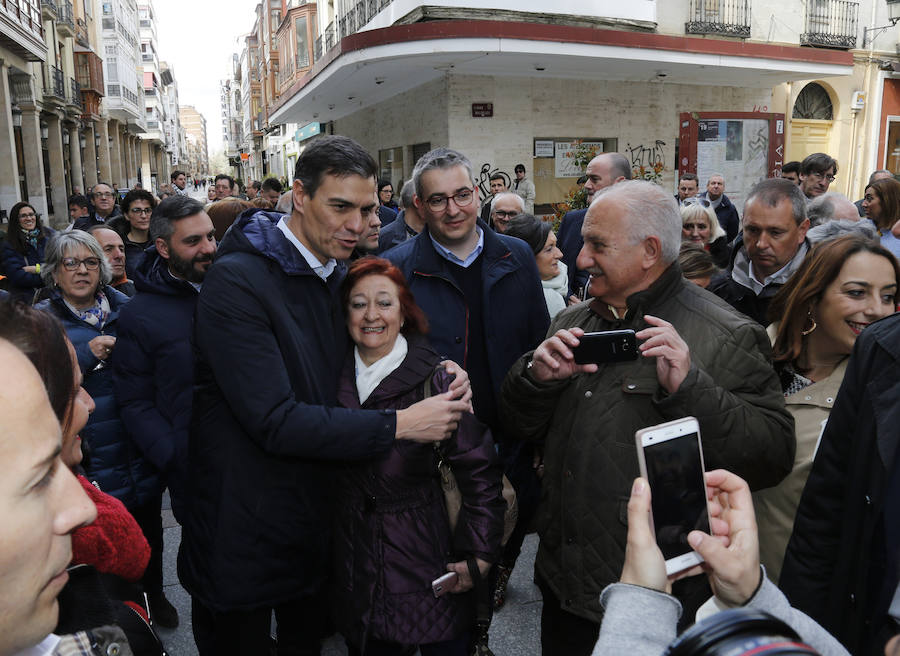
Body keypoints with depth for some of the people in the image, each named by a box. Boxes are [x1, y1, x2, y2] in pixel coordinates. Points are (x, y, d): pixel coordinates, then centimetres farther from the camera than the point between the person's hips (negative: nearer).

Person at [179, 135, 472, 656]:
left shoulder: (339, 276, 5)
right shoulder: (237, 281, -21)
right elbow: (275, 421, -27)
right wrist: (400, 425, -25)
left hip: (313, 528, 7)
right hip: (244, 532, -6)